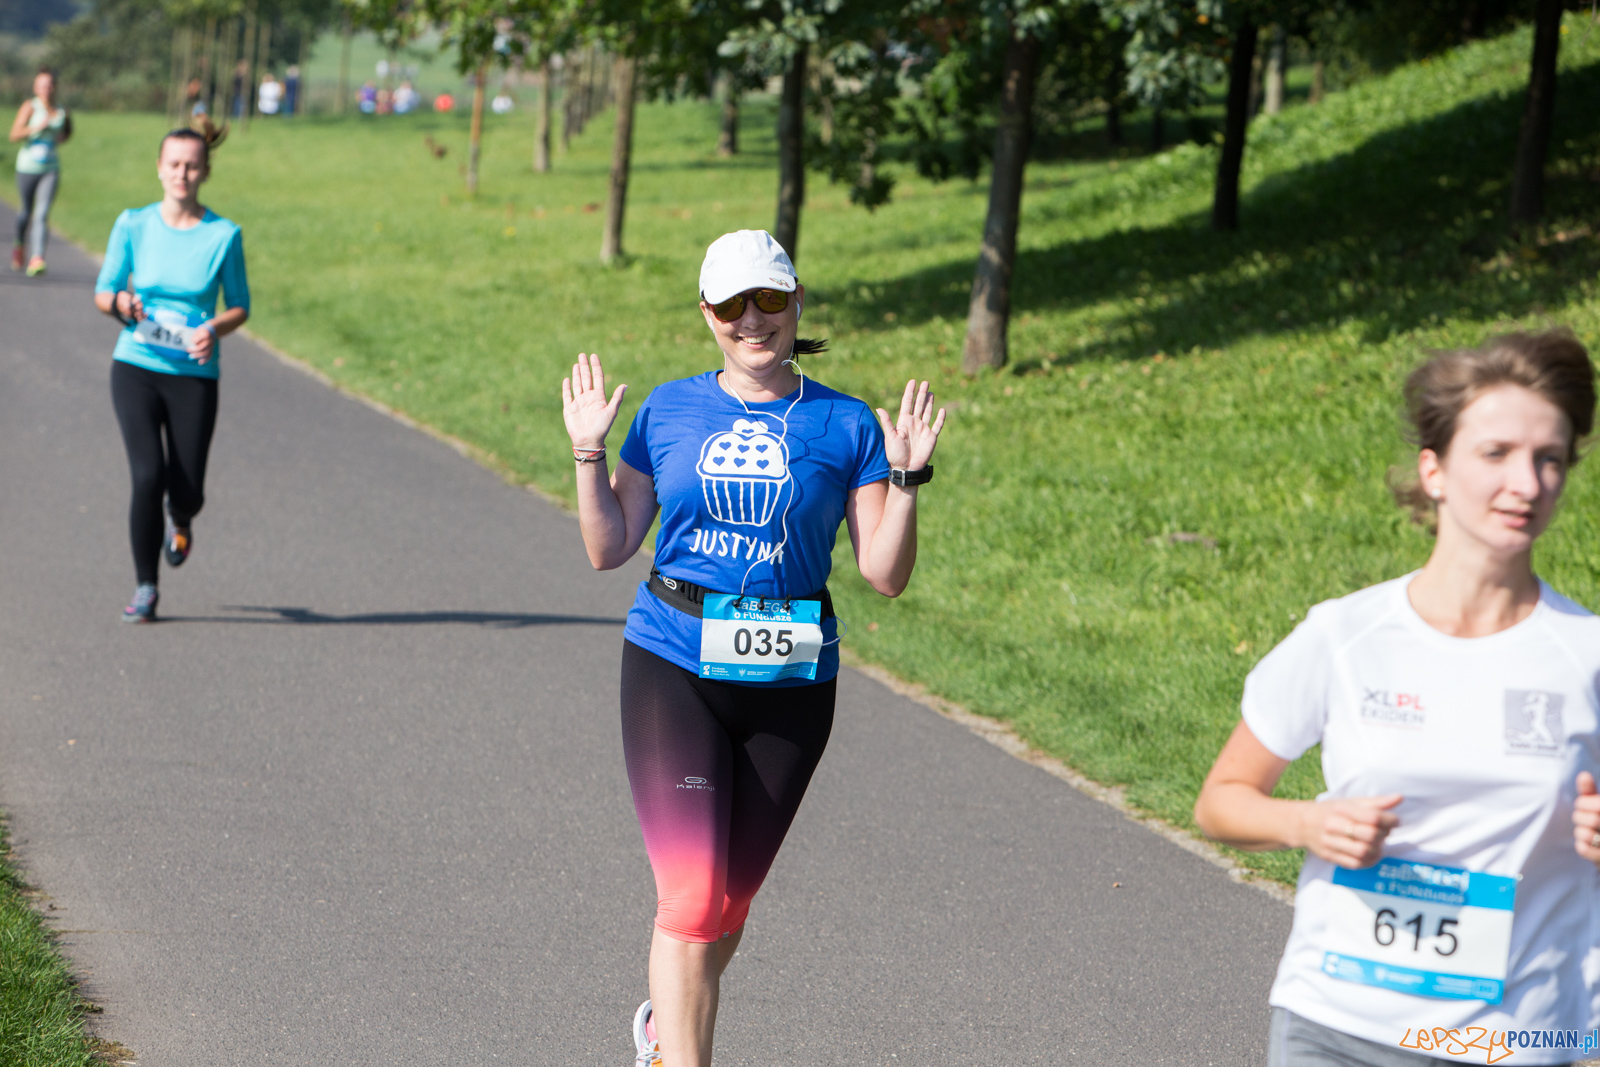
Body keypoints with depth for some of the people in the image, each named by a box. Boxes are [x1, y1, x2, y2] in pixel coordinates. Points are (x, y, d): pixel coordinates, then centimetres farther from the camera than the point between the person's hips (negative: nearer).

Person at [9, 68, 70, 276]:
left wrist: (62, 138, 6)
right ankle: (20, 246, 42)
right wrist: (37, 127, -26)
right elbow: (14, 134, -16)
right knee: (26, 212, 12)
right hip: (28, 167, -1)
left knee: (42, 214, -14)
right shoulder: (30, 108, -8)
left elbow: (68, 130, 27)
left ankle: (37, 259, -22)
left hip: (51, 169, 1)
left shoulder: (62, 112, 4)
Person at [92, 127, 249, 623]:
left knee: (187, 491, -2)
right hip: (135, 365, 0)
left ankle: (180, 522, 39)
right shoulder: (133, 225, 0)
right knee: (148, 476, -16)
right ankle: (145, 588, 0)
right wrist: (119, 303, -17)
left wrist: (215, 329, -15)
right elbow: (103, 292, 7)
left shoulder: (224, 235, -2)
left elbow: (239, 305, 7)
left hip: (194, 374, 0)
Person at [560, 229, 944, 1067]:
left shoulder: (844, 426, 1)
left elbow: (886, 574, -2)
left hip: (788, 683, 1)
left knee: (730, 902, 14)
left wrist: (906, 478, -14)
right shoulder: (669, 411, 4)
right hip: (675, 672, -1)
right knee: (692, 896, -14)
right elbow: (608, 549, 9)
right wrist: (589, 452, -2)